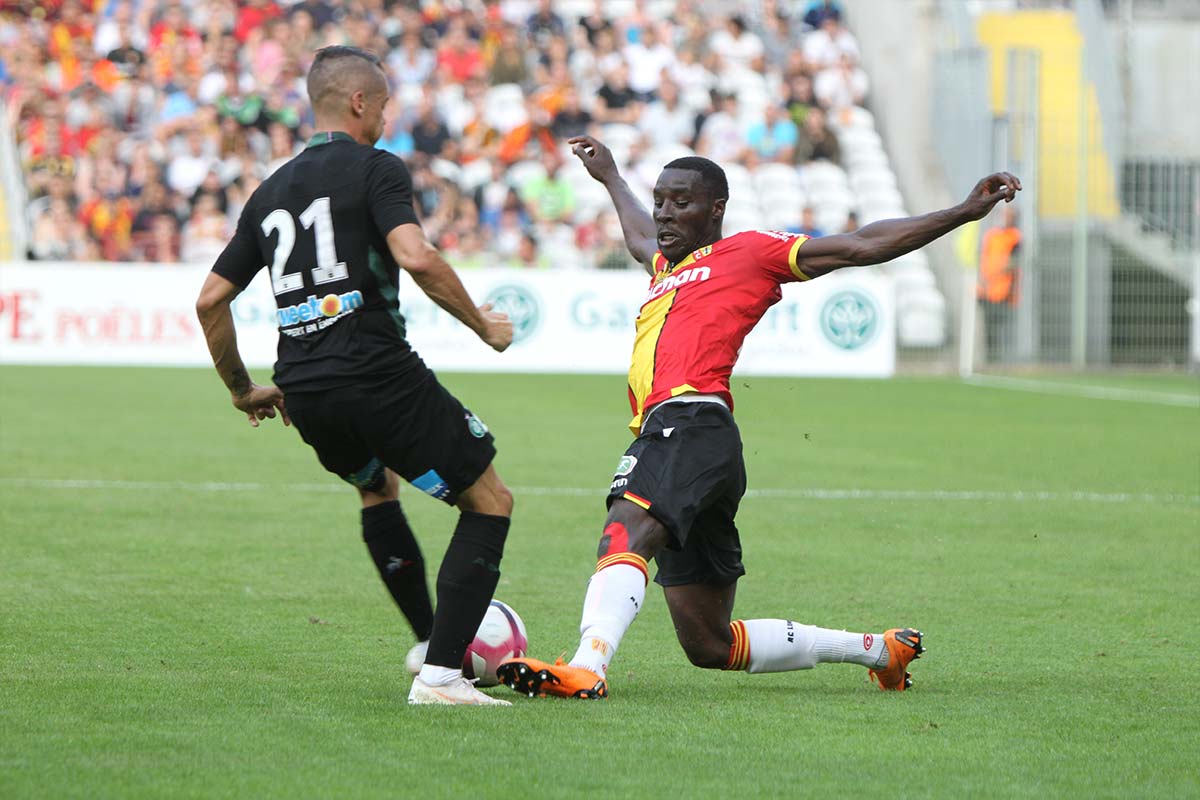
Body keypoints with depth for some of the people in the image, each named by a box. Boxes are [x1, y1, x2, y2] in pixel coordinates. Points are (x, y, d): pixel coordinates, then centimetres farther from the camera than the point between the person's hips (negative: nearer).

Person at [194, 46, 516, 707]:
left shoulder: (271, 190, 18)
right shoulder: (374, 169, -3)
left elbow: (210, 299, 19)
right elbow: (416, 258, -19)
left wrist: (243, 391, 30)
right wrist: (483, 324, -5)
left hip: (303, 391, 7)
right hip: (377, 373, -7)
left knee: (377, 485, 37)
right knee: (489, 502, 3)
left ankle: (428, 640, 36)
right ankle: (440, 673, -9)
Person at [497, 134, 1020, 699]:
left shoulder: (746, 251, 11)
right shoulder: (666, 267, 33)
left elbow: (860, 246, 8)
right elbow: (641, 238, 58)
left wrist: (964, 212, 3)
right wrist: (609, 177, 73)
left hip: (689, 424, -9)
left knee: (625, 532, -36)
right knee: (710, 646, 8)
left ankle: (586, 667, -58)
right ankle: (878, 649, 21)